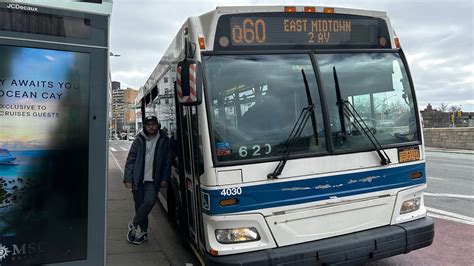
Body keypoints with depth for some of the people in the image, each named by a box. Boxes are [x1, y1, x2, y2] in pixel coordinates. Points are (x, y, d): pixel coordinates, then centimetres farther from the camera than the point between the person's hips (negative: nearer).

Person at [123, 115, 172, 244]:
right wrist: (127, 178, -3)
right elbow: (130, 160, 5)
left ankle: (134, 225, 0)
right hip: (137, 180, 1)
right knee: (139, 205, 6)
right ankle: (142, 232, 21)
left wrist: (165, 178, -1)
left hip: (153, 181, -1)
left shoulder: (164, 141, 4)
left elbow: (168, 162, 6)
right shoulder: (139, 140, 4)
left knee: (149, 202, -20)